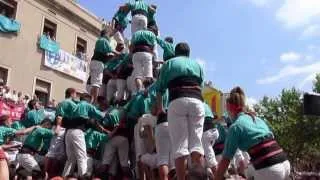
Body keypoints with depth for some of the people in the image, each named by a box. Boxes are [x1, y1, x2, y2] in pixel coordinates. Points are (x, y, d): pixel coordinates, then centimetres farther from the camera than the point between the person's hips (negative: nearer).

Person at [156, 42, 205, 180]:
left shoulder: (169, 63, 20)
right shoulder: (197, 65, 27)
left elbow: (160, 89, 19)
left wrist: (159, 108, 32)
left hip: (177, 101, -2)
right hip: (197, 101, 2)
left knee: (179, 145, -3)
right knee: (196, 142, 4)